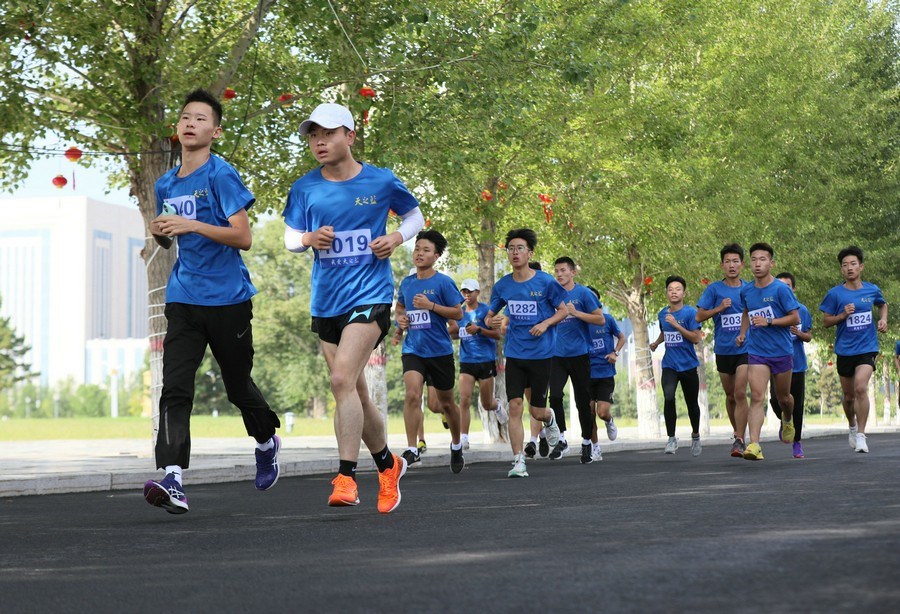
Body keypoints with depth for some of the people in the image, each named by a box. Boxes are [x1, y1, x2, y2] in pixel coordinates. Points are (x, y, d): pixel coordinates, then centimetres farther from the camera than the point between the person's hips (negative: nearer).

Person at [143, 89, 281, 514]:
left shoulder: (221, 175, -8)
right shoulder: (166, 185, 11)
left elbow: (243, 237, -15)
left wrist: (192, 225, -24)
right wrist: (160, 234, 1)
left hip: (227, 299, -4)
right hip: (183, 299, 4)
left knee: (238, 385, 11)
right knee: (175, 387, -12)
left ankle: (267, 441, 41)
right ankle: (171, 478, -21)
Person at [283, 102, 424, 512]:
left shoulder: (381, 182, -2)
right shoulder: (305, 189, 3)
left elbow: (415, 216, 14)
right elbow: (290, 237, 11)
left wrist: (397, 237, -6)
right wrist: (309, 239, -11)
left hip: (370, 294, -4)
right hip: (325, 302, 4)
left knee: (343, 379, -22)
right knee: (354, 392, 11)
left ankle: (346, 478, -18)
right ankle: (388, 464, 32)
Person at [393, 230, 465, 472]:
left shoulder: (443, 282, -6)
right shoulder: (406, 283, 7)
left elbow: (458, 313, -8)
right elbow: (400, 306, 26)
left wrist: (431, 305, -18)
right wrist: (399, 318, 3)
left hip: (440, 350, -2)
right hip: (413, 350, 2)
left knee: (446, 403, 10)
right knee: (412, 394, -21)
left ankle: (456, 446, 34)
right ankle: (412, 449, -18)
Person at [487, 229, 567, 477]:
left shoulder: (545, 282, -7)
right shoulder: (502, 285, 2)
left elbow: (563, 311, 3)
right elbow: (489, 315, 12)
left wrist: (545, 324, -15)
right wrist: (492, 321, -11)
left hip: (541, 354, -2)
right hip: (514, 354, 2)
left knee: (537, 411, 4)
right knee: (515, 406, -9)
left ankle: (550, 419, 42)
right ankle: (518, 461, -5)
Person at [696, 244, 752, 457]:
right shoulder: (714, 289, 0)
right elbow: (699, 316, 0)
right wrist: (719, 308, -14)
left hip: (745, 348, -1)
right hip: (723, 349, 1)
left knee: (740, 393, -14)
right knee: (730, 395, 13)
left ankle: (739, 440, -14)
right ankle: (737, 433, 32)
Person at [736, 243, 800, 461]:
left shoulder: (781, 289, -11)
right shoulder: (746, 291, 4)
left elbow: (795, 319, -11)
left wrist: (768, 322, -21)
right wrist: (743, 333, 9)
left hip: (782, 351, -2)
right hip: (756, 352, 2)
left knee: (783, 397, 15)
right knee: (757, 397, -14)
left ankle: (788, 420, 51)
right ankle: (754, 445, -22)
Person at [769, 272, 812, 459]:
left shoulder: (802, 310, 5)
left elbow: (809, 337, 9)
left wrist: (799, 333, -11)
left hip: (797, 364, 1)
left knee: (797, 405, 2)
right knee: (776, 399, -16)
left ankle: (797, 443, 15)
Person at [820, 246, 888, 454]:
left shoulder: (872, 290, 2)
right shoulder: (835, 294, -3)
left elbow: (883, 304, 24)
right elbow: (826, 322, 1)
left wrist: (883, 319, 5)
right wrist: (843, 315, -15)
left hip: (867, 348, -1)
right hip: (845, 349, 1)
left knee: (860, 388, -22)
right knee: (849, 396, 11)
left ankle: (861, 435, -15)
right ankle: (852, 427, 40)